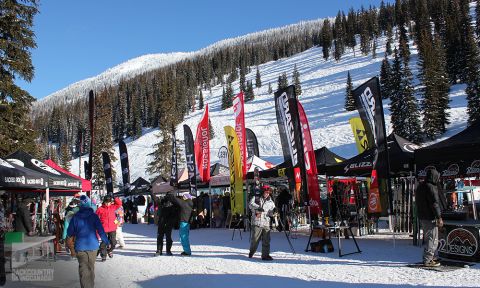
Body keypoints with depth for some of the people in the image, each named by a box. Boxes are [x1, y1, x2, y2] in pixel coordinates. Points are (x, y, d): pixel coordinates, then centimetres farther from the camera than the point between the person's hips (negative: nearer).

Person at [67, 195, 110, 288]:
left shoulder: (75, 217, -3)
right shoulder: (94, 216, -7)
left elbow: (69, 232, 4)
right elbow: (100, 230, -9)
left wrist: (71, 235, 27)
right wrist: (107, 242, 1)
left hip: (80, 246, 0)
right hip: (92, 245, 0)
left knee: (83, 269, 3)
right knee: (91, 267, 14)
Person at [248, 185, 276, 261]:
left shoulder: (270, 202, 15)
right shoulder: (256, 198, 7)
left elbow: (271, 213, 13)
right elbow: (251, 204, -9)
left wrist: (273, 211, -10)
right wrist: (258, 207, -22)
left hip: (266, 224, 3)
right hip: (256, 223, -3)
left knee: (266, 240, 0)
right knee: (255, 239, 1)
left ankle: (265, 255, 8)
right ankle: (251, 253, 23)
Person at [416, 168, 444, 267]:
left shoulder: (420, 186, 14)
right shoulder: (431, 187, -17)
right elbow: (435, 204, -20)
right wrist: (439, 218, -18)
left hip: (422, 217, 10)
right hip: (430, 217, -10)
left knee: (428, 238, 19)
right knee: (432, 239, -4)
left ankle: (428, 258, 27)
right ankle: (428, 260, -2)